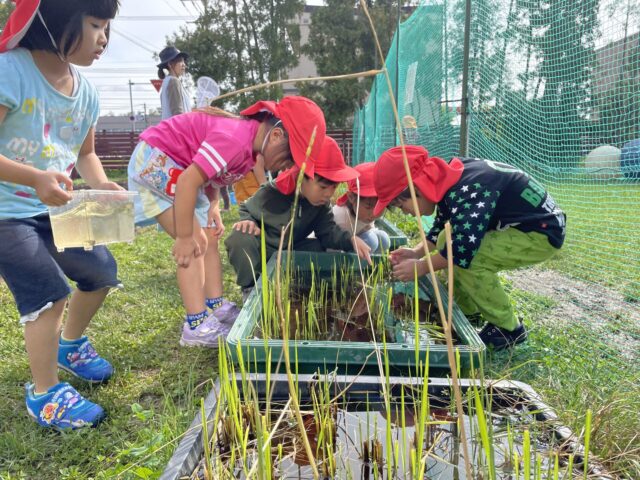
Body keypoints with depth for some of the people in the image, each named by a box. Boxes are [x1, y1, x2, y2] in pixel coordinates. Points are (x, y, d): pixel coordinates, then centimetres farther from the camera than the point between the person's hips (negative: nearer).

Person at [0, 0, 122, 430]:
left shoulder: (85, 91, 1)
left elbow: (85, 153, 12)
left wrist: (101, 184, -7)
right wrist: (36, 178, -39)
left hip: (55, 208, 8)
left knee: (101, 270, 12)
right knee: (50, 293, -15)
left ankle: (71, 345, 40)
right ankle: (45, 395, 7)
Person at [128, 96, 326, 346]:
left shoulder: (251, 145, -2)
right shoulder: (236, 139, -33)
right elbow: (187, 182, -33)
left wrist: (213, 207, -5)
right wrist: (185, 238, -25)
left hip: (178, 166, 10)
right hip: (154, 160, -10)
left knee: (210, 240, 7)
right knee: (195, 244, -14)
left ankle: (216, 307, 14)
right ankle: (197, 326, -11)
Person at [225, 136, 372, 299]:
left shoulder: (321, 202, -13)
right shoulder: (272, 193, -24)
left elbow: (328, 231, -17)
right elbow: (246, 210, -9)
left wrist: (351, 239, -36)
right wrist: (248, 221, -33)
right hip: (262, 250, -4)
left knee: (325, 249, -15)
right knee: (240, 239, -36)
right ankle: (250, 288, -12)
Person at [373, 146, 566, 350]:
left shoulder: (466, 190, -32)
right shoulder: (448, 180, -2)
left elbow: (464, 248, -36)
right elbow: (441, 228, 13)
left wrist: (420, 267, -21)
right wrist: (416, 252, -1)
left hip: (543, 230, -9)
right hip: (516, 224, 10)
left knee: (467, 259, -26)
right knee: (447, 241, 7)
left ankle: (509, 329, -6)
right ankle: (469, 312, 19)